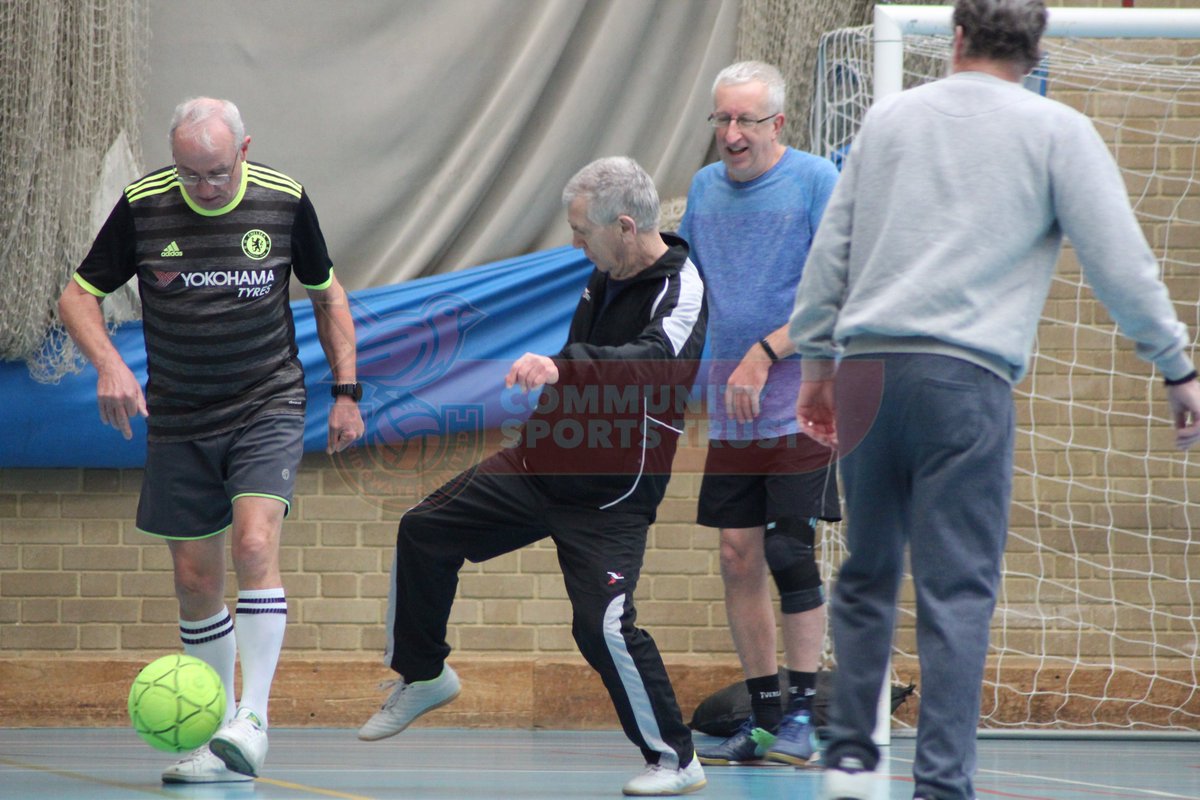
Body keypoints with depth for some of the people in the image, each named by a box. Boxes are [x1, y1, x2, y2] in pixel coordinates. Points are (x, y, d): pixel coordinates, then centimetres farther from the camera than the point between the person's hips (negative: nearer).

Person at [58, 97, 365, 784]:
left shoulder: (284, 201, -6)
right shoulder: (142, 206, -8)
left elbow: (328, 293, 10)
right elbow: (79, 296, 1)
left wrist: (347, 392, 6)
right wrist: (109, 364, -18)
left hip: (268, 410, -2)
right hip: (180, 420, 2)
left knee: (255, 544, -22)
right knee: (195, 579, 3)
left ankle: (253, 721, -22)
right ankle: (219, 740, 15)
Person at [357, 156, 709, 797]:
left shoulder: (682, 287, -21)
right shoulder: (607, 274, 4)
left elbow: (656, 360, -42)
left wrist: (561, 365, -55)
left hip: (609, 498, -8)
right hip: (537, 464, 8)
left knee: (603, 625, -19)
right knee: (424, 532, 8)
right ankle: (422, 675, 27)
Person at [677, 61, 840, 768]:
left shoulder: (816, 181, -7)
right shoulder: (705, 187, 11)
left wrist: (765, 353, -18)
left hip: (801, 398, -6)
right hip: (730, 407, 6)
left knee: (790, 552, -10)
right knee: (739, 557, 4)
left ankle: (803, 712, -3)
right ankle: (762, 715, 11)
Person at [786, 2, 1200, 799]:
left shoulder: (890, 117, 16)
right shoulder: (1056, 131, 4)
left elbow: (830, 248, 18)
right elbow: (1121, 261, 1)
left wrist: (817, 360, 26)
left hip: (866, 367, 4)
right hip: (963, 375, -4)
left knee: (867, 575, 16)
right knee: (958, 591, -3)